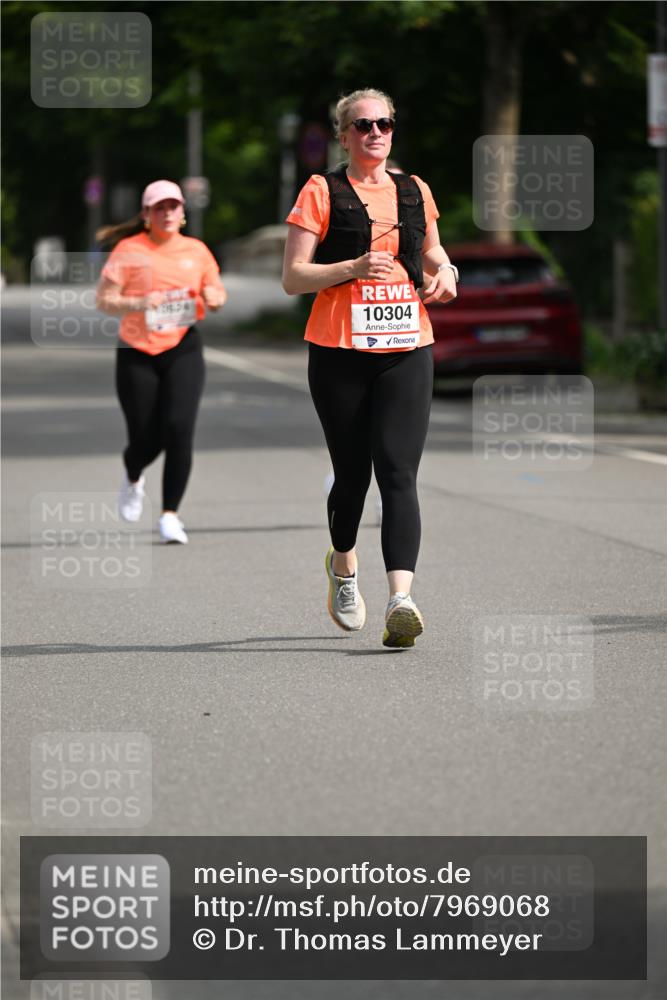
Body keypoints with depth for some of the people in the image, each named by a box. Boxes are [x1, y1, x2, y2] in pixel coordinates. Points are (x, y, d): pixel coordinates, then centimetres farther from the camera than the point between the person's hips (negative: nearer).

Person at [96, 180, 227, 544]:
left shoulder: (196, 251, 8)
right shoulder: (128, 251, -1)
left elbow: (217, 292, 20)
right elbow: (103, 300, -4)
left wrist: (214, 296, -5)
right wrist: (139, 303, -22)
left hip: (183, 351, 1)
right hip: (136, 353, -1)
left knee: (179, 428, -16)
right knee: (145, 439, 1)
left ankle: (170, 514, -8)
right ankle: (132, 480, 39)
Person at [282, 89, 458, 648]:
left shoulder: (414, 192, 13)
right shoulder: (321, 193, 0)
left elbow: (433, 254, 30)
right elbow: (293, 278, -4)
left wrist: (445, 274, 7)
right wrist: (353, 268, -18)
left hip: (406, 352, 2)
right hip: (339, 354, -2)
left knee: (398, 474, -12)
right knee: (352, 473, 8)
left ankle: (401, 599, -23)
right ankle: (343, 566, 39)